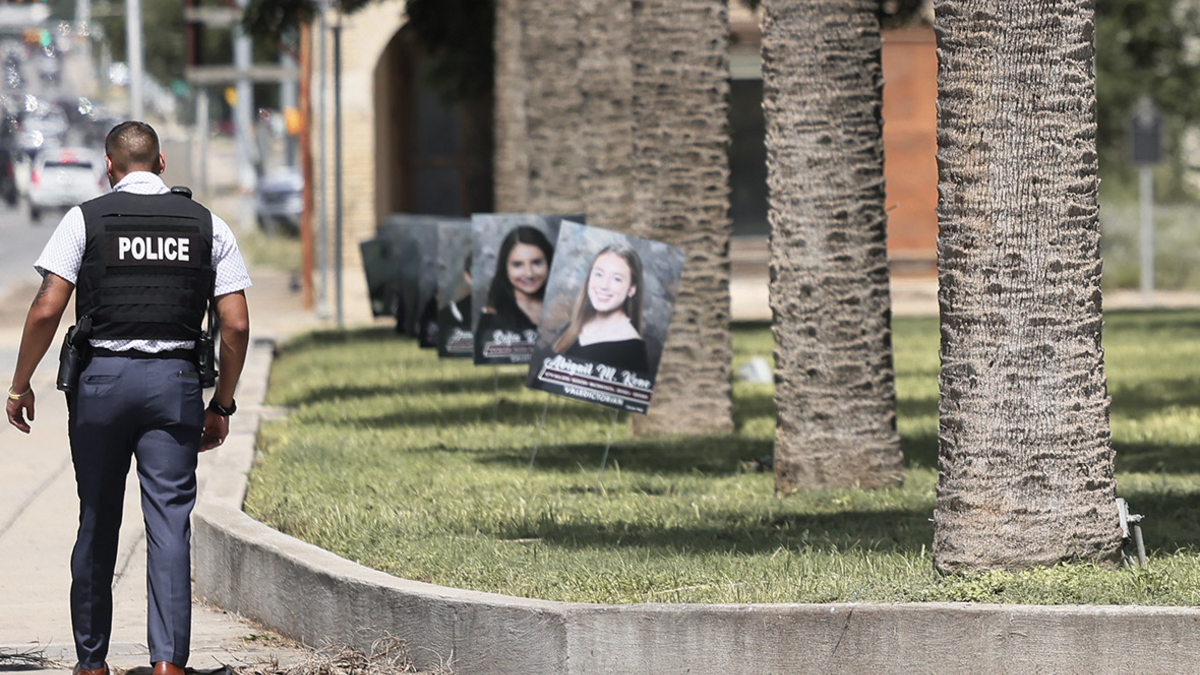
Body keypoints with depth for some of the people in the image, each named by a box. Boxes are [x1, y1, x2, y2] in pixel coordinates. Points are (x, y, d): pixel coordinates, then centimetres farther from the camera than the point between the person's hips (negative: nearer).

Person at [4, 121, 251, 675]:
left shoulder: (86, 219, 1)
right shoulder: (207, 225, 7)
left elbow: (46, 310, -7)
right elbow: (236, 325, 4)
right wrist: (221, 406, 12)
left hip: (101, 378, -1)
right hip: (175, 380, 1)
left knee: (97, 526, 10)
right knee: (169, 526, -3)